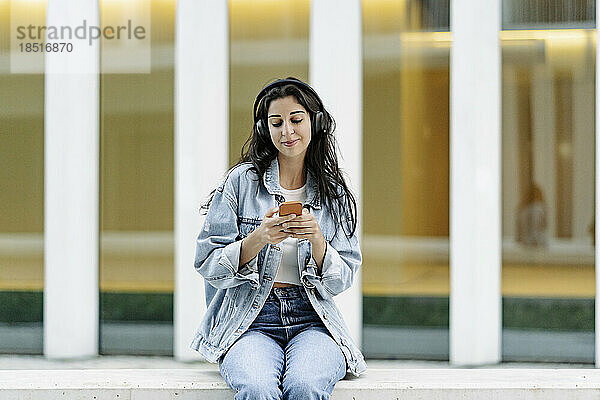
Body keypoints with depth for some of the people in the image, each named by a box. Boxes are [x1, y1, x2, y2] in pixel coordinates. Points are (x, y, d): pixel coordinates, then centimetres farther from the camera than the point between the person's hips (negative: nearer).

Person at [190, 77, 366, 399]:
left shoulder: (335, 194, 11)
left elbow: (340, 282, 8)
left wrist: (317, 239, -11)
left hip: (312, 322, 2)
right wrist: (259, 239, -16)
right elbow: (207, 266, 0)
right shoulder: (241, 181, 4)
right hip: (249, 323, -1)